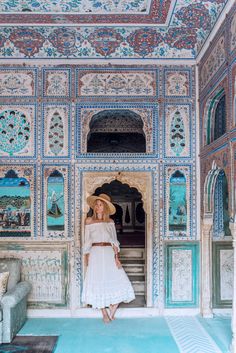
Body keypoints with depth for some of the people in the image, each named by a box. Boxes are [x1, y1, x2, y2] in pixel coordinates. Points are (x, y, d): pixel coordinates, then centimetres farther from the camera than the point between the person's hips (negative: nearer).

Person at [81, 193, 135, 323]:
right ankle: (104, 314, 16)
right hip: (96, 254, -1)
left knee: (119, 282, -5)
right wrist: (86, 257, 4)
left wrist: (116, 257, -5)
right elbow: (87, 241, 7)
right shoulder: (89, 221, 5)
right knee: (98, 283, 1)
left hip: (109, 254, 2)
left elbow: (114, 241, 5)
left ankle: (112, 311, 12)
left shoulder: (110, 222, 8)